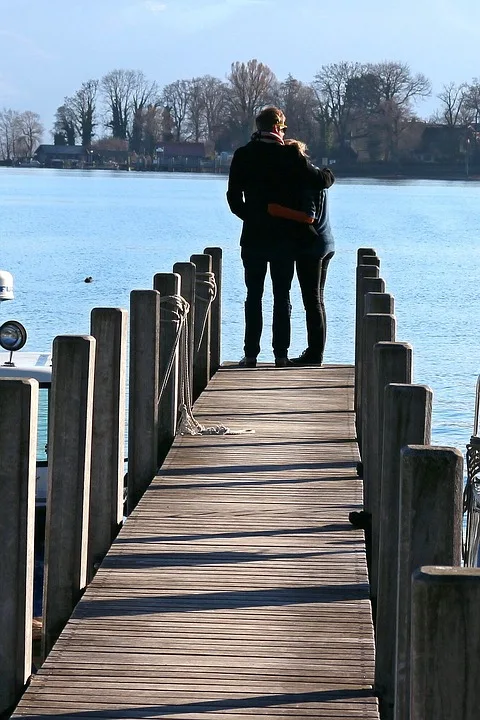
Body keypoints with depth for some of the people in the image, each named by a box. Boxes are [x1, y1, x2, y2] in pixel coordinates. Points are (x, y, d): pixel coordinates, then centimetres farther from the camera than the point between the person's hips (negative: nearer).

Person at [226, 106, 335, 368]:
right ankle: (281, 354, 4)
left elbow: (233, 197, 0)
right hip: (285, 238, -1)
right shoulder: (290, 155, -8)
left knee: (253, 296, 7)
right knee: (282, 297, 6)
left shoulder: (243, 156, -1)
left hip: (253, 238, 1)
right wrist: (328, 174, 14)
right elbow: (319, 180, -8)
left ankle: (250, 354, 3)